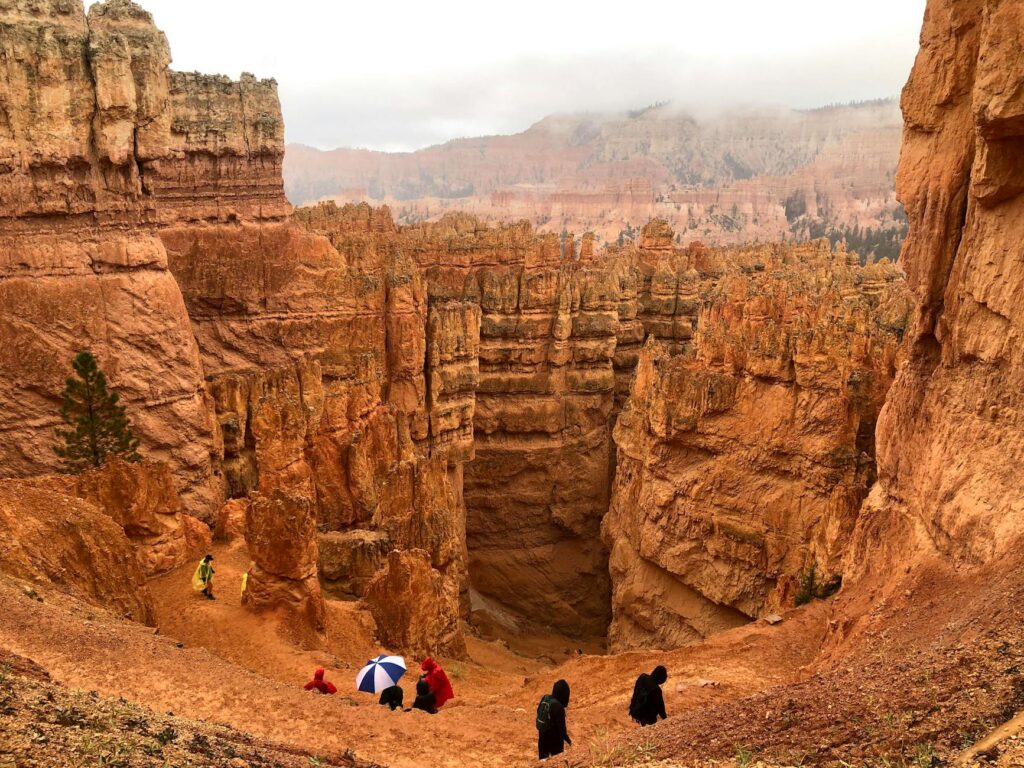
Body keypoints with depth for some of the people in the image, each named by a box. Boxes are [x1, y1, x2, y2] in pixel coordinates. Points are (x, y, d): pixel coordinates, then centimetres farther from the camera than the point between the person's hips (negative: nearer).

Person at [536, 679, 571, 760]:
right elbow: (561, 726, -22)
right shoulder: (558, 707, -29)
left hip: (543, 735, 6)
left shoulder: (545, 698, -9)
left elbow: (539, 713, 6)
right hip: (554, 738, -6)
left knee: (543, 759, 22)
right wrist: (568, 740, -7)